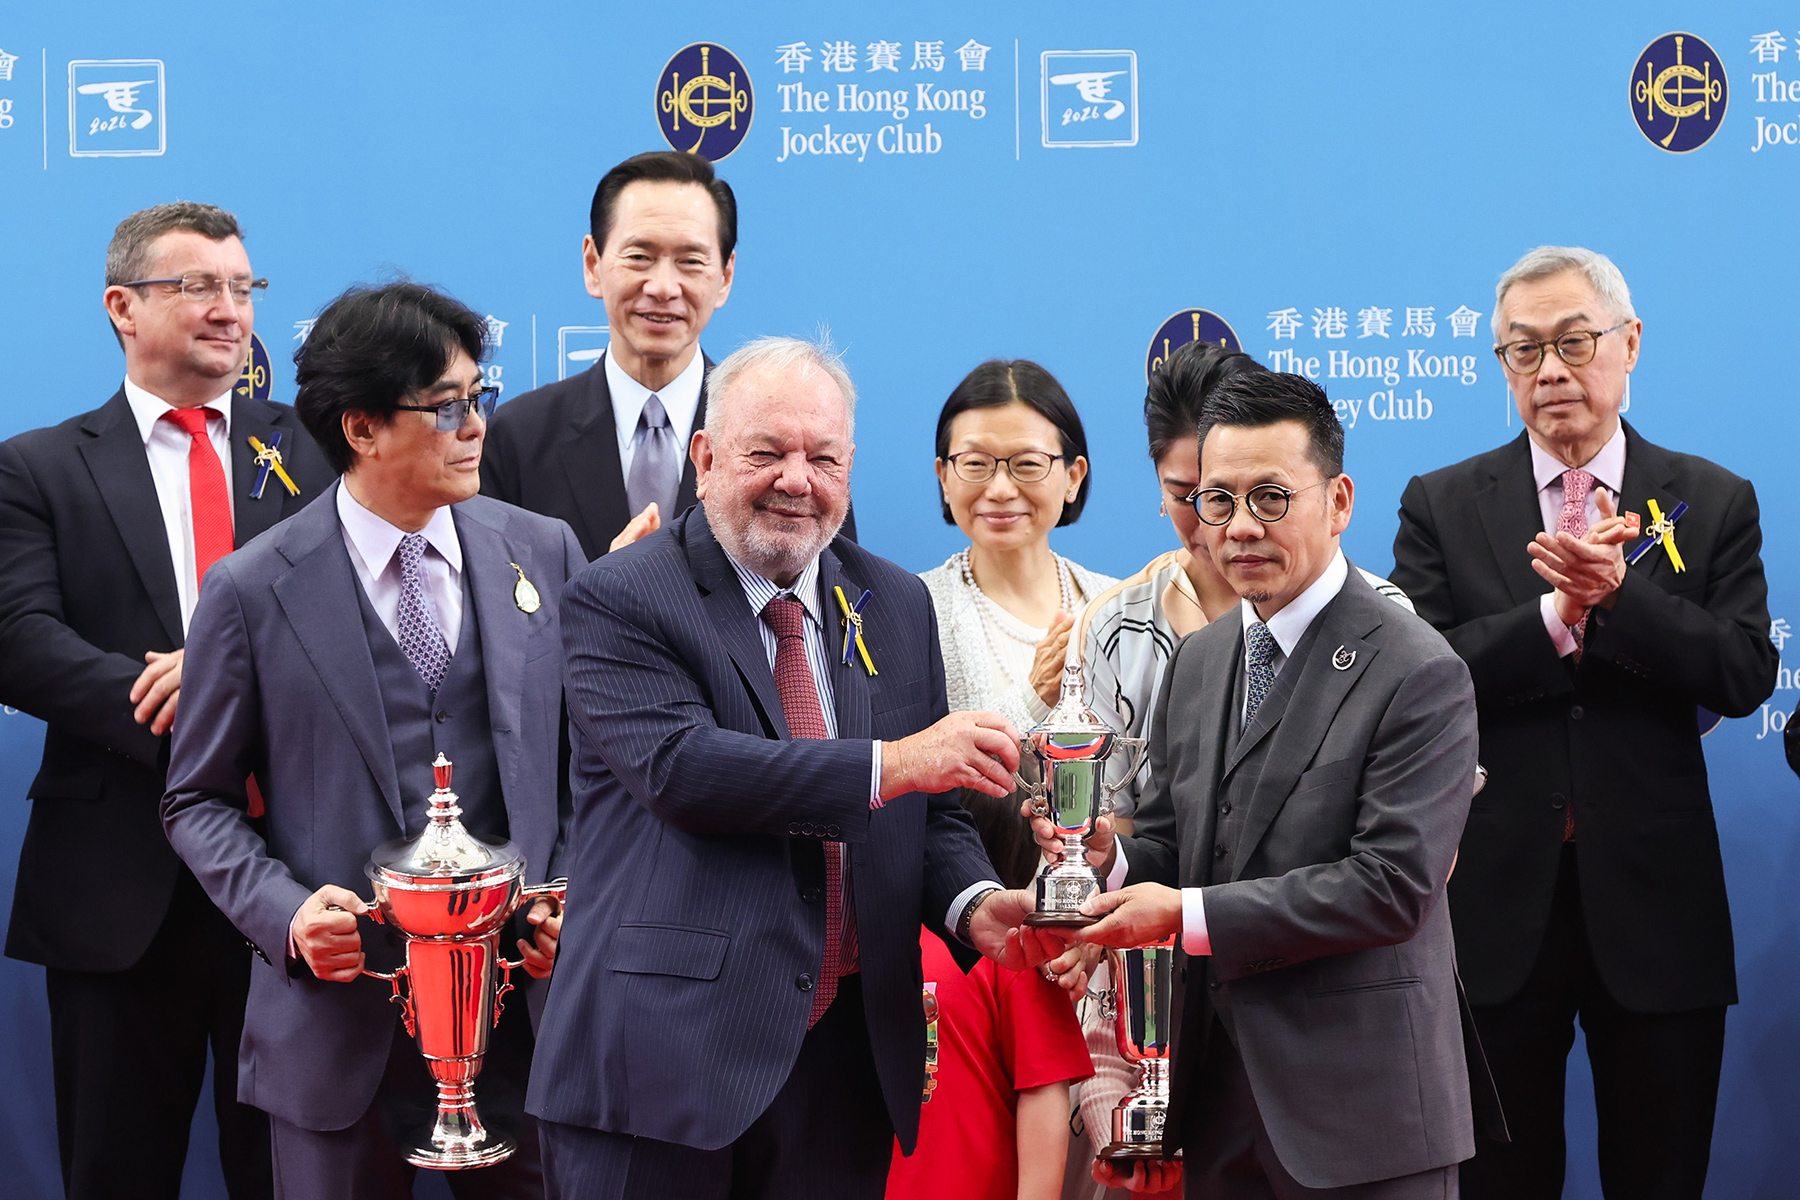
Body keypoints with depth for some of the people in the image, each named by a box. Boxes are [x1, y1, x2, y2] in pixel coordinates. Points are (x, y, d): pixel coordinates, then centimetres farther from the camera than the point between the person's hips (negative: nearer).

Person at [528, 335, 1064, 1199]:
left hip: (848, 1059, 5)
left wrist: (972, 902, -7)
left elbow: (929, 811, 15)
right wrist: (893, 762, -21)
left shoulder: (897, 605, 13)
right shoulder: (616, 601, -4)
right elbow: (678, 769, -20)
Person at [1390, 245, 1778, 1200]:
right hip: (1498, 899, 0)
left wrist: (1618, 590, -20)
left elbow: (1745, 674, -7)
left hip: (1655, 903, 0)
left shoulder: (1713, 502, 5)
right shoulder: (1442, 504, 4)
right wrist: (1556, 614, -20)